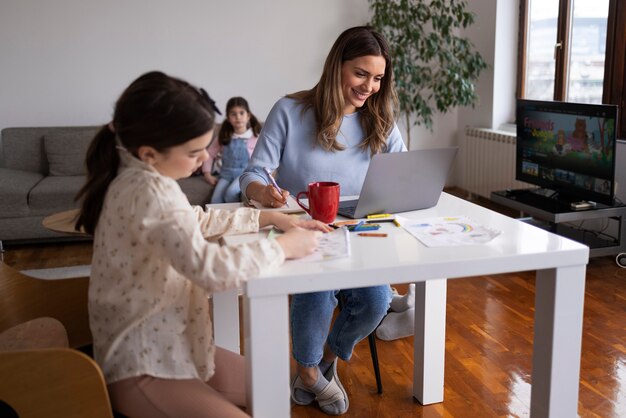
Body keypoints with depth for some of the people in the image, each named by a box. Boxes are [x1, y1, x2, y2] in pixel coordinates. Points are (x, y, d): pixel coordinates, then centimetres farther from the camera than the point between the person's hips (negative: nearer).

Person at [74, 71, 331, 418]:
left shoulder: (141, 178, 4)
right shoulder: (149, 191, -27)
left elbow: (197, 221, 19)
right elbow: (210, 269, -36)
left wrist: (268, 217, 9)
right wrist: (284, 246, -20)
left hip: (157, 346, 10)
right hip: (142, 367, -10)